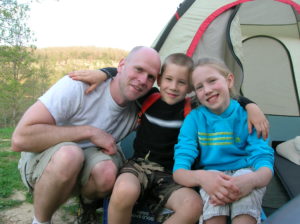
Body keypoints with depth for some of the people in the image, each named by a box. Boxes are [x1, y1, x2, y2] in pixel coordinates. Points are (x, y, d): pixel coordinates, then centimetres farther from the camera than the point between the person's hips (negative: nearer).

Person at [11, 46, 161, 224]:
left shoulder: (137, 112, -9)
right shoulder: (79, 86, -25)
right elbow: (20, 139, -29)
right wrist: (90, 132, -29)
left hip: (85, 169, 4)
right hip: (42, 159, -3)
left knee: (107, 172, -32)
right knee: (69, 154, -38)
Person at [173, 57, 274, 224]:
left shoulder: (247, 115, -8)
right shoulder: (194, 118, -9)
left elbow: (264, 160, -15)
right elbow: (179, 171, -15)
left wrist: (252, 179, -40)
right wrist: (201, 177, -40)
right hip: (210, 177, 0)